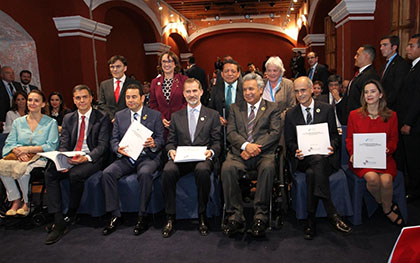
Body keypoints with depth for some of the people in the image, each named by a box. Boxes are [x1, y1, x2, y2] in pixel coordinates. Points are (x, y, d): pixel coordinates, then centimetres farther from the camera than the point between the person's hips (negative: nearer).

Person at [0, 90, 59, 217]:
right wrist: (18, 151, -14)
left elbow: (51, 146, -6)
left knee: (23, 170, -33)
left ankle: (26, 202, -8)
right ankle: (15, 200, -9)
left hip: (40, 158, -4)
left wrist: (28, 149, -15)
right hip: (18, 158, 4)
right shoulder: (18, 122, 16)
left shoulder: (51, 122, 4)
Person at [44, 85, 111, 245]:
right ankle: (59, 223, -20)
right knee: (50, 173, -22)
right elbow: (63, 144, 8)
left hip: (92, 159, -4)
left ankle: (71, 214, -7)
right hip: (69, 158, 5)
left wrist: (86, 158, -24)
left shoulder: (102, 118, 1)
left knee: (75, 174, -33)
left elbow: (103, 145, -7)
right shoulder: (68, 118, 16)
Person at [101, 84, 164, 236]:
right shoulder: (119, 116, 15)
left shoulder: (155, 115, 6)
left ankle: (143, 216, -19)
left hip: (148, 156, -3)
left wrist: (153, 144, -21)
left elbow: (161, 139, 3)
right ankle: (115, 215, -11)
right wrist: (118, 148, -13)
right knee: (107, 173, -22)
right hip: (126, 157, 4)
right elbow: (114, 139, 11)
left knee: (145, 173, -35)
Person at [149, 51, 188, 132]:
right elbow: (153, 104, 11)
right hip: (161, 124, 2)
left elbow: (188, 102, -1)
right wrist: (161, 118, -5)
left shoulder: (184, 80, 1)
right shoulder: (155, 82, 10)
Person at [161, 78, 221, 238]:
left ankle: (202, 217, -18)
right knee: (168, 171, -31)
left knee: (202, 170, -37)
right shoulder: (176, 116, 20)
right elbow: (170, 141, 15)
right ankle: (170, 217, -17)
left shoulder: (212, 115, 14)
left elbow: (217, 142, 8)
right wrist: (171, 151, -8)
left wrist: (211, 151, -14)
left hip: (202, 158, -2)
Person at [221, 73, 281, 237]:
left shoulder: (272, 108, 14)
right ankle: (236, 216, -20)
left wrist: (256, 147, -14)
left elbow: (275, 133, 1)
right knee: (227, 168, -30)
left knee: (268, 167, -35)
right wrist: (246, 145, -12)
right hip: (240, 153, 2)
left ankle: (260, 216, -24)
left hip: (263, 153, -1)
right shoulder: (235, 108, 20)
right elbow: (231, 133, 8)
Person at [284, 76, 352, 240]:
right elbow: (289, 142, 10)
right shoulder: (291, 114, 13)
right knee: (318, 160, -36)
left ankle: (311, 220, -29)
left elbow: (334, 135, 9)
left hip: (325, 157, 0)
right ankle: (332, 214, -36)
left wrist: (332, 147, -14)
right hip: (303, 159, 0)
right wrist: (296, 152, -13)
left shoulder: (327, 109, 10)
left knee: (312, 173, -35)